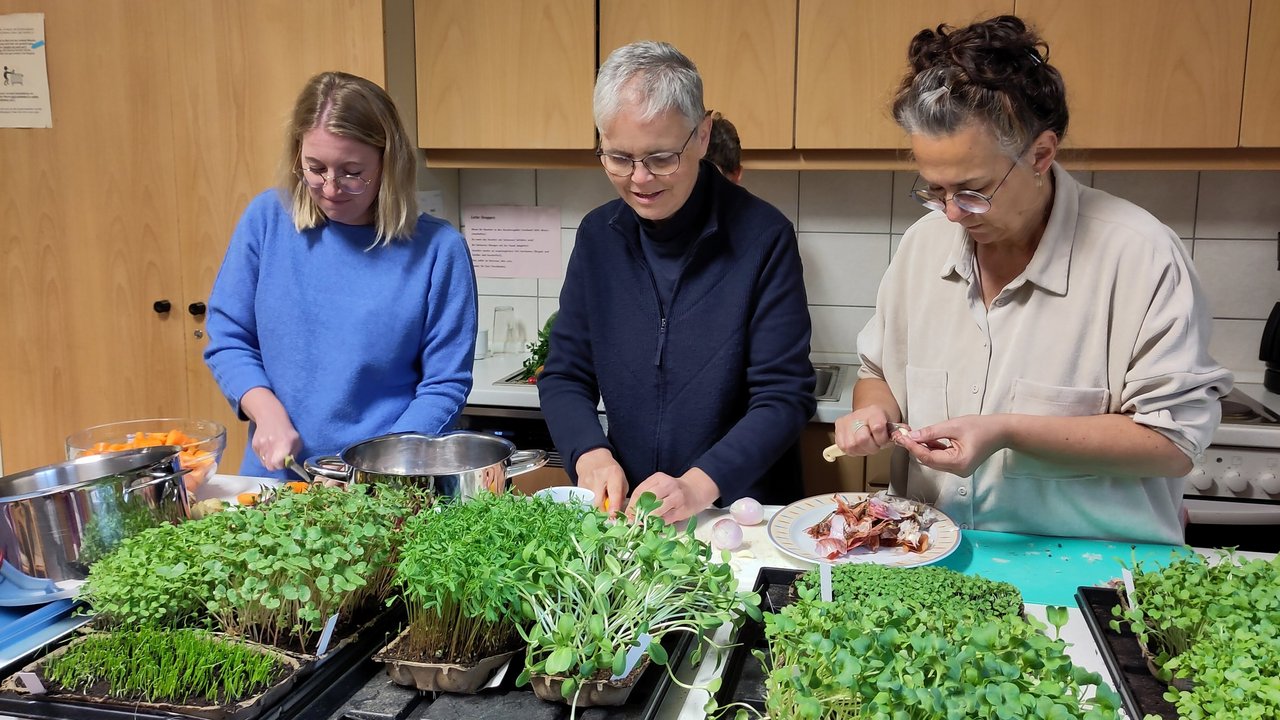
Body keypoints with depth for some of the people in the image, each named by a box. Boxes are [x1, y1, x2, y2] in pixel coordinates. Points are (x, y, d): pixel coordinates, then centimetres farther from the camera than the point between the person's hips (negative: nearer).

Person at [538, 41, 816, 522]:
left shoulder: (763, 237, -9)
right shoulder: (598, 236, 4)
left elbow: (784, 398, -11)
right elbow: (565, 377, 7)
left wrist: (701, 484, -24)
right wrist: (590, 454, -12)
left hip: (742, 506, -2)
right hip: (624, 510, 3)